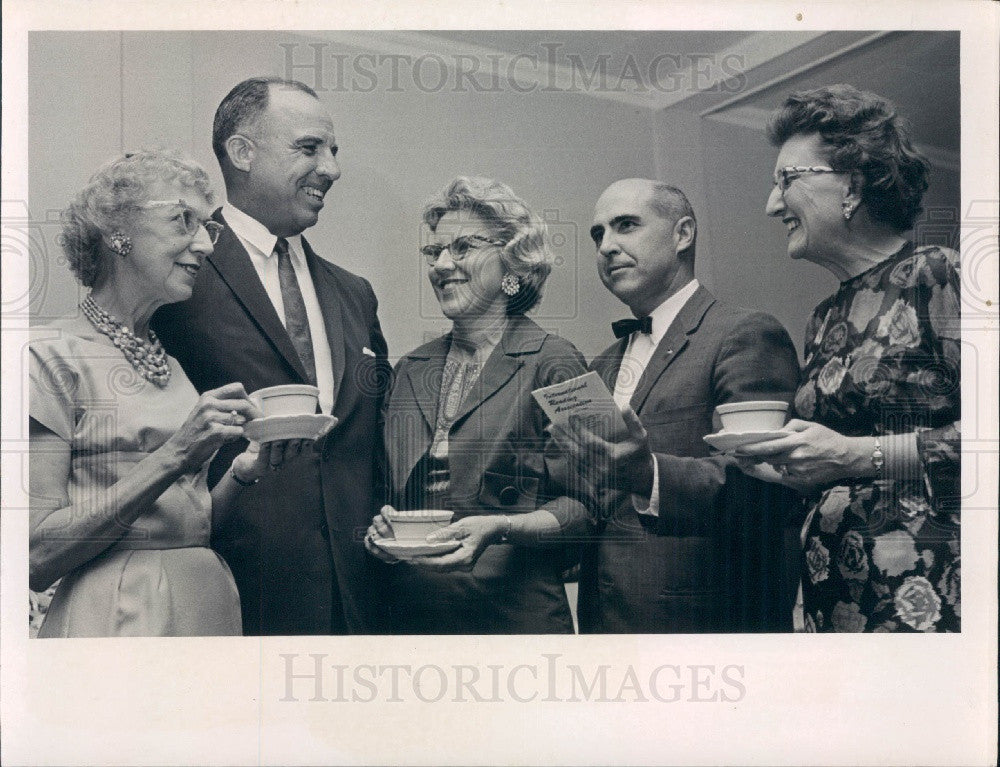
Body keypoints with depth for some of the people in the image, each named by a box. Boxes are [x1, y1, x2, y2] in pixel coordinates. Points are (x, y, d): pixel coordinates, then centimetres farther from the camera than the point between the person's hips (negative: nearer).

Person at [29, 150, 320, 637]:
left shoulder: (169, 362, 11)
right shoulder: (53, 356, -9)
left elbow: (189, 524, 13)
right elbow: (37, 558, -16)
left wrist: (244, 472, -5)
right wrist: (174, 456, -21)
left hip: (209, 606, 7)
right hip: (113, 614, -7)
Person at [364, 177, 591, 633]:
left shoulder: (552, 362, -5)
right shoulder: (411, 369, 11)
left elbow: (582, 502, -8)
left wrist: (499, 528, -22)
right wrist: (382, 527, -2)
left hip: (518, 611, -4)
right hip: (412, 608, 5)